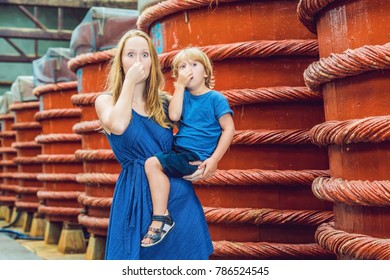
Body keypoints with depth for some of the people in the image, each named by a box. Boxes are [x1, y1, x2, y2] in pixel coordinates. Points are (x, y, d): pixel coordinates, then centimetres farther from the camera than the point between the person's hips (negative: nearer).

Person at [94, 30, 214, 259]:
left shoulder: (165, 103, 11)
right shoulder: (106, 101, 2)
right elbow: (117, 126, -22)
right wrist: (130, 81, -12)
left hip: (178, 194, 3)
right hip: (137, 196, -3)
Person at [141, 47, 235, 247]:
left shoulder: (215, 98, -3)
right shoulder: (184, 95, 12)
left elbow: (228, 129, -8)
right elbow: (174, 116, -6)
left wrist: (214, 159, -16)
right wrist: (180, 86, -4)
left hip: (196, 156, -8)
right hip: (180, 152, 8)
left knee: (153, 163, -23)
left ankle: (161, 218, -21)